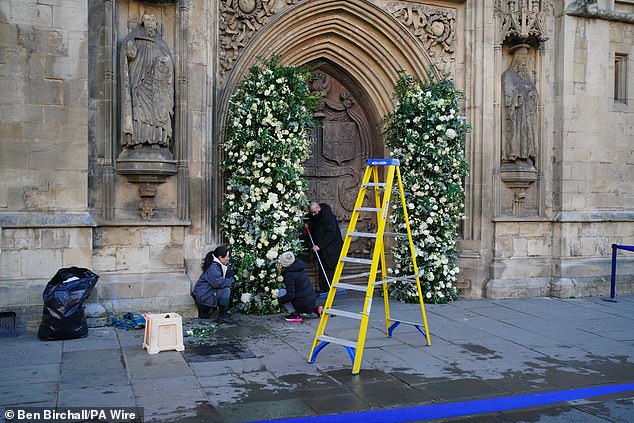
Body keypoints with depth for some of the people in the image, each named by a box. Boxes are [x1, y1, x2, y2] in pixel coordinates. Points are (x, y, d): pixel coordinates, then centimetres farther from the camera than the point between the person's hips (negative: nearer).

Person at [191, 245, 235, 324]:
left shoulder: (221, 266, 11)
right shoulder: (213, 267, -18)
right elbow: (217, 282, -30)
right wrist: (230, 281, -13)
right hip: (202, 296, -10)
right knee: (226, 290, -20)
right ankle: (222, 317, -12)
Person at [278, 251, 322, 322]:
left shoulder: (289, 275, -17)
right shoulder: (300, 268, 5)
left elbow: (290, 295, -18)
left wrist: (280, 300, -5)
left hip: (304, 305, -8)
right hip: (312, 301, 8)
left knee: (281, 292, 0)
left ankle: (295, 314, -2)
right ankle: (315, 309, 17)